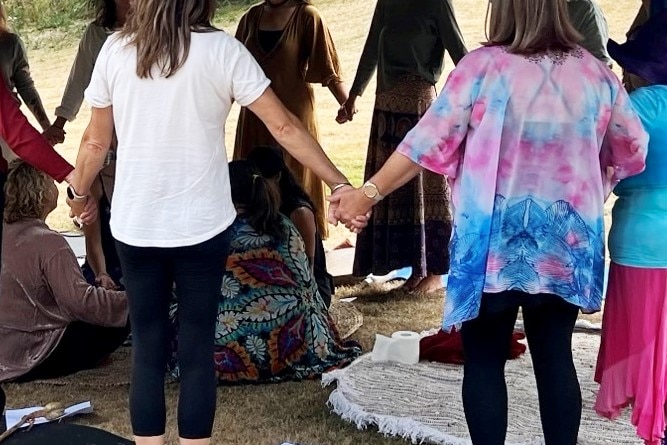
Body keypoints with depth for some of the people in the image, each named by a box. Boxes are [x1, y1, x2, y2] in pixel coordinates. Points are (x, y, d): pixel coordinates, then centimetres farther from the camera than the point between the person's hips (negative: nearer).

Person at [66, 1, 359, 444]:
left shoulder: (115, 50, -1)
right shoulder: (222, 50, -6)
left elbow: (96, 142, 6)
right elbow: (285, 127, -9)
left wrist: (80, 192, 23)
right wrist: (340, 184, -5)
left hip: (135, 225, 2)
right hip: (202, 225, -1)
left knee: (147, 348, 9)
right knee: (197, 349, 7)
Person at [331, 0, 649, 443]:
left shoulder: (483, 67, -10)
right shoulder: (595, 73, 1)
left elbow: (429, 142, -8)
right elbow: (634, 152, 10)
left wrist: (368, 194, 2)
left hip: (494, 244, -3)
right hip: (566, 243, 3)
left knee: (485, 360, 8)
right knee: (555, 357, 12)